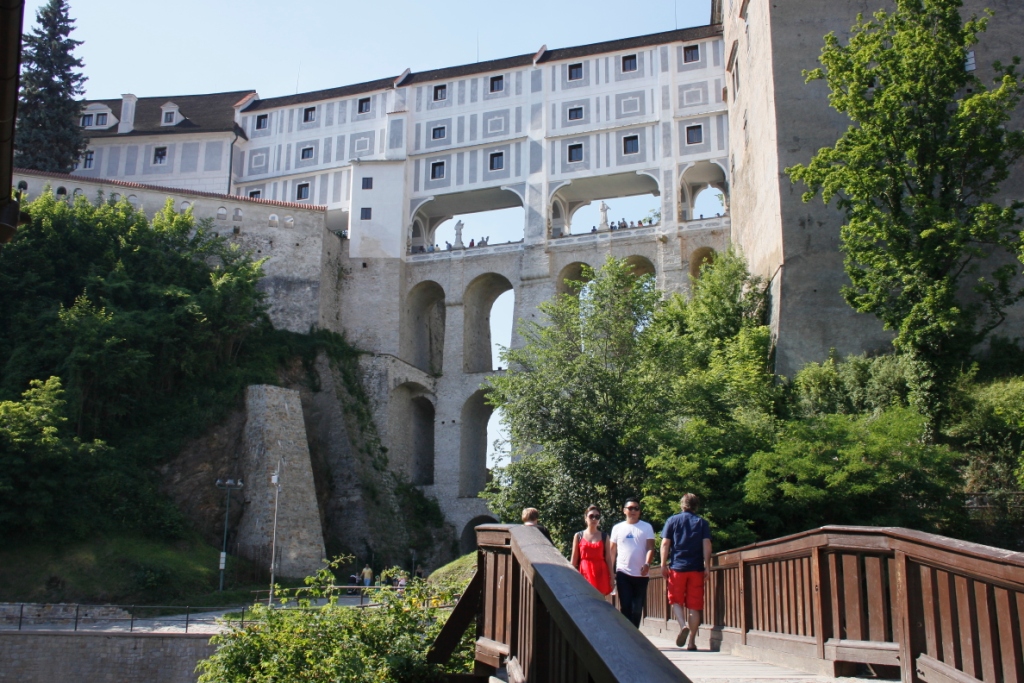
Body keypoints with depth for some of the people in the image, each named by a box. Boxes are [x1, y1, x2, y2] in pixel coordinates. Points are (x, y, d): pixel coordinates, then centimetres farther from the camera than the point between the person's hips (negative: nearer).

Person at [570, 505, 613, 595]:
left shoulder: (604, 536, 8)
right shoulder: (578, 536, 6)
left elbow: (608, 559, 7)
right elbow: (574, 560, 7)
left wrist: (611, 577, 2)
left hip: (600, 574, 0)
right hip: (584, 574, 0)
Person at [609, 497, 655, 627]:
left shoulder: (647, 527, 5)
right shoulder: (617, 528, 8)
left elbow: (650, 548, -3)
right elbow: (612, 550, 12)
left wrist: (647, 564, -21)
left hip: (641, 574, 0)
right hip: (623, 573, 0)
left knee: (637, 609, 6)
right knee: (625, 606, -6)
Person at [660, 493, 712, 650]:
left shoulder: (672, 520, 5)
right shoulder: (702, 523, 7)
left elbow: (665, 543, -1)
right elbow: (707, 545, -3)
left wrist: (663, 565, 2)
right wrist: (707, 566, -2)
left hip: (677, 567, -1)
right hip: (696, 568, 1)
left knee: (676, 601, 11)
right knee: (694, 604, 6)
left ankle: (683, 625, -15)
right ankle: (691, 640, 6)